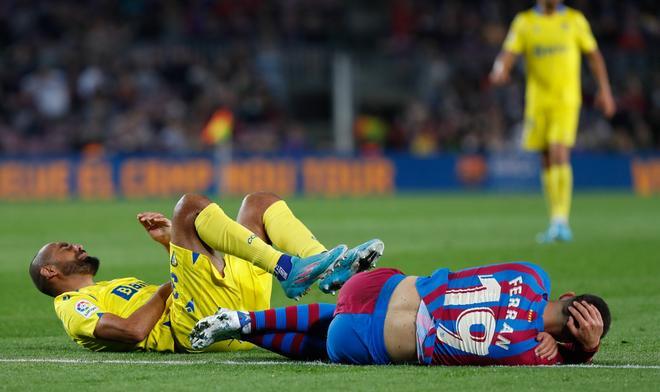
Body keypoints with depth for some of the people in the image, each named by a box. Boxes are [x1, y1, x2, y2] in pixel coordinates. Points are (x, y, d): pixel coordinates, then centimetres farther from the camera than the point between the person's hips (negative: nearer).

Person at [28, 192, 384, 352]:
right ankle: (289, 270, -28)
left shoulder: (120, 289, 38)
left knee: (259, 203, 12)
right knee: (190, 206, -18)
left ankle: (330, 269, -14)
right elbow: (132, 331, -12)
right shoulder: (72, 306, 10)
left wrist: (171, 243, 20)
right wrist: (165, 290, -1)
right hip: (197, 327, -9)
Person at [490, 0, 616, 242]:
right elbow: (508, 53, -5)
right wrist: (500, 70, -27)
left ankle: (561, 221, -20)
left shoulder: (575, 20, 5)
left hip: (566, 100, -2)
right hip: (538, 101, 2)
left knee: (560, 156, -18)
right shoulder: (524, 22, 5)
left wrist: (604, 90, 8)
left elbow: (594, 55, 12)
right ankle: (556, 222, 19)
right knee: (547, 161, 8)